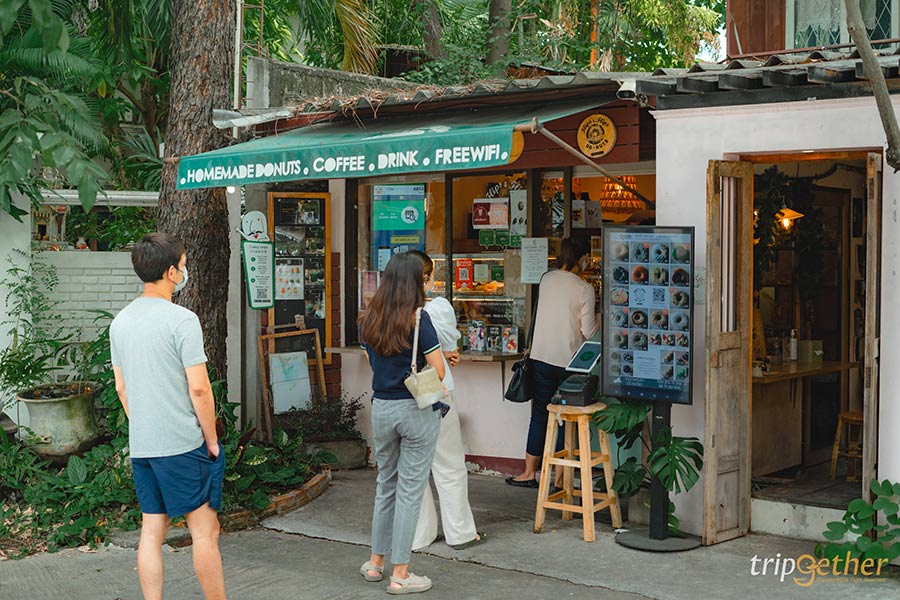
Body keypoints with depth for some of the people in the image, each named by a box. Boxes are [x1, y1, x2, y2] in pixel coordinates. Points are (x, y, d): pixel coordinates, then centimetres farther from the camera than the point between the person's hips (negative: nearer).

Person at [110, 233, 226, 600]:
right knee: (205, 530, 1)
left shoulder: (121, 321, 9)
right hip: (182, 445, -7)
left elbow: (121, 388, 15)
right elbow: (199, 389, -15)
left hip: (140, 446, 7)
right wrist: (212, 440, -5)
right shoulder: (181, 320, -14)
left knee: (152, 532, 11)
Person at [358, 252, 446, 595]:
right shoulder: (418, 319, -15)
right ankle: (400, 575, 7)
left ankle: (376, 561, 29)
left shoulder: (368, 321, 2)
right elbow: (438, 371, -14)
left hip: (381, 408, 5)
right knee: (410, 490, 2)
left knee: (385, 485, 20)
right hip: (417, 411, -5)